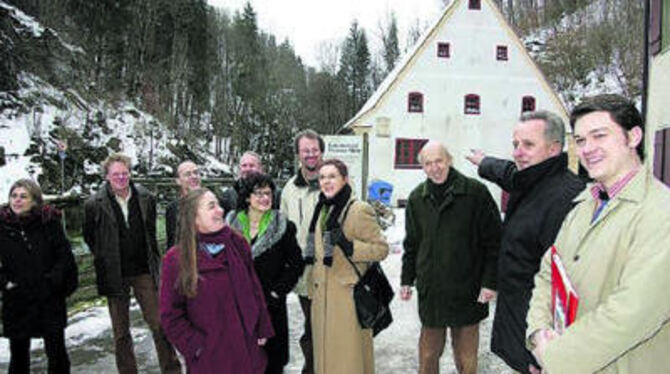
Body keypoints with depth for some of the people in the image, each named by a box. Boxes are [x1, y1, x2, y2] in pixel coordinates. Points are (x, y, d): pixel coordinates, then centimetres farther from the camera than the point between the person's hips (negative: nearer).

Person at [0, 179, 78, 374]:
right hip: (16, 302, 1)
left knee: (56, 351, 5)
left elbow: (65, 256, -2)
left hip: (49, 300, -1)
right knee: (18, 352, 12)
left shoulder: (49, 222, -4)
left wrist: (52, 280, -11)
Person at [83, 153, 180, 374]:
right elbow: (89, 237, 9)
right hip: (115, 275, -1)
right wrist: (105, 258, 6)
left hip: (144, 271, 1)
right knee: (121, 333, 11)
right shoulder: (94, 204, -6)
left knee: (160, 324, 2)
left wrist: (153, 262, 10)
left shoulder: (146, 199, 0)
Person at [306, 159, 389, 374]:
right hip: (322, 297, 7)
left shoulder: (360, 210, -10)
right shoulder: (322, 211, 13)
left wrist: (349, 246, -24)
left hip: (348, 295, -7)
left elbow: (381, 248, -12)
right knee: (325, 354, 15)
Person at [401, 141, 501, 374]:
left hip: (466, 291, -3)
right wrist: (406, 280, 13)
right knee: (428, 353, 14)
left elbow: (493, 240, -5)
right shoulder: (417, 198, 7)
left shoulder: (476, 192, -7)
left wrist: (490, 282, -9)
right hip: (430, 291, 3)